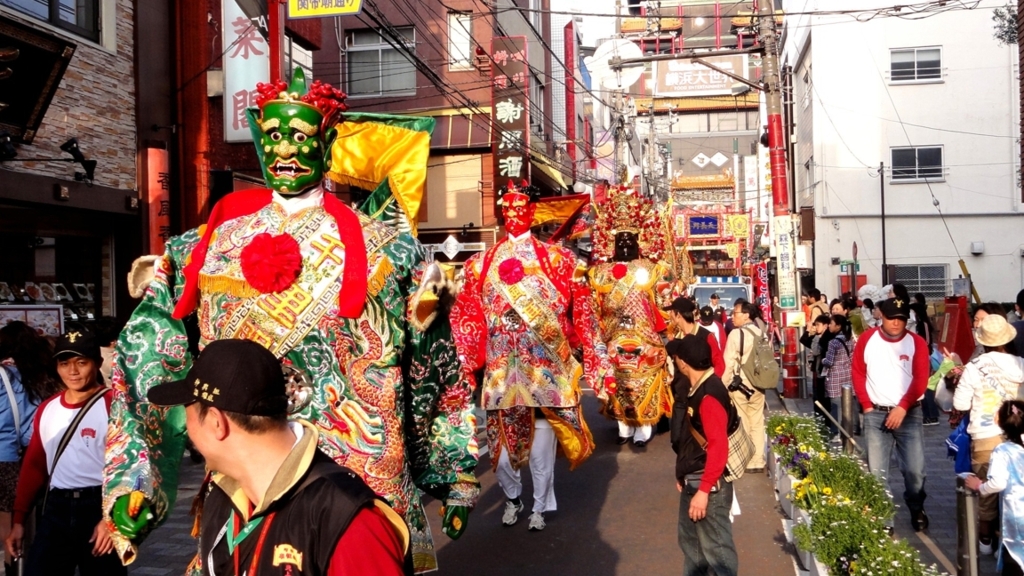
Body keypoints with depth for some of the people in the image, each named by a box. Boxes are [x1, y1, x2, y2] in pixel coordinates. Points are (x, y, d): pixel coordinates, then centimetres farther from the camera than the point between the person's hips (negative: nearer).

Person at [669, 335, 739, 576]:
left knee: (715, 546, 1)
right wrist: (684, 475, 18)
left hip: (708, 483, -10)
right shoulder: (694, 388, 6)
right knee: (689, 539, 22)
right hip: (693, 479, 10)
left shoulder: (709, 396, -24)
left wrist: (703, 490, -27)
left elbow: (719, 447, -28)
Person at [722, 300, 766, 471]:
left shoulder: (736, 334, -13)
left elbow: (728, 362, -14)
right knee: (757, 423, 10)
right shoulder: (761, 333, 5)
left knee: (741, 425, 4)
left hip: (740, 383, -5)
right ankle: (758, 461, 14)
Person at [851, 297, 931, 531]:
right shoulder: (867, 339, 0)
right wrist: (866, 406, -1)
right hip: (876, 414, 1)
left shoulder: (917, 342, -2)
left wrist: (902, 408, -15)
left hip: (909, 414, 0)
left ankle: (917, 509, 25)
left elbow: (920, 379, -7)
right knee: (876, 471, 2)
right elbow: (858, 373, 6)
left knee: (914, 469, 0)